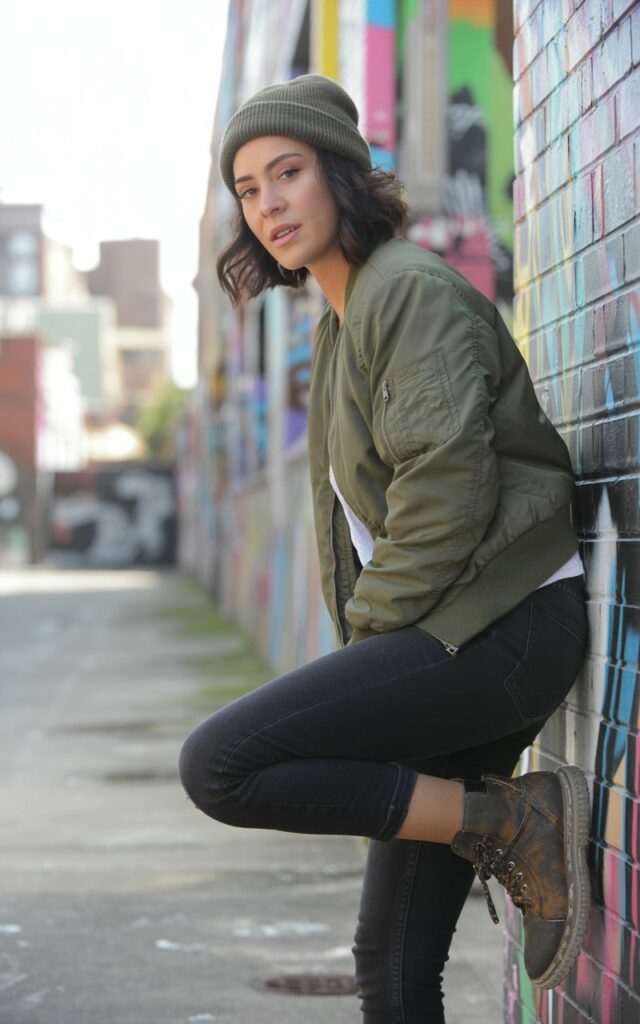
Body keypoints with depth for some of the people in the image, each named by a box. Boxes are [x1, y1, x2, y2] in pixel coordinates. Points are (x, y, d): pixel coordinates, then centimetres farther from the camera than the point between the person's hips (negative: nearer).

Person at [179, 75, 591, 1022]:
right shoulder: (343, 322, 20)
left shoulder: (413, 291, -8)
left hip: (501, 623, -9)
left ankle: (516, 826, -12)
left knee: (220, 766, -19)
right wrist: (368, 658, 12)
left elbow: (447, 487, -19)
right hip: (450, 637, 9)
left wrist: (374, 629, -10)